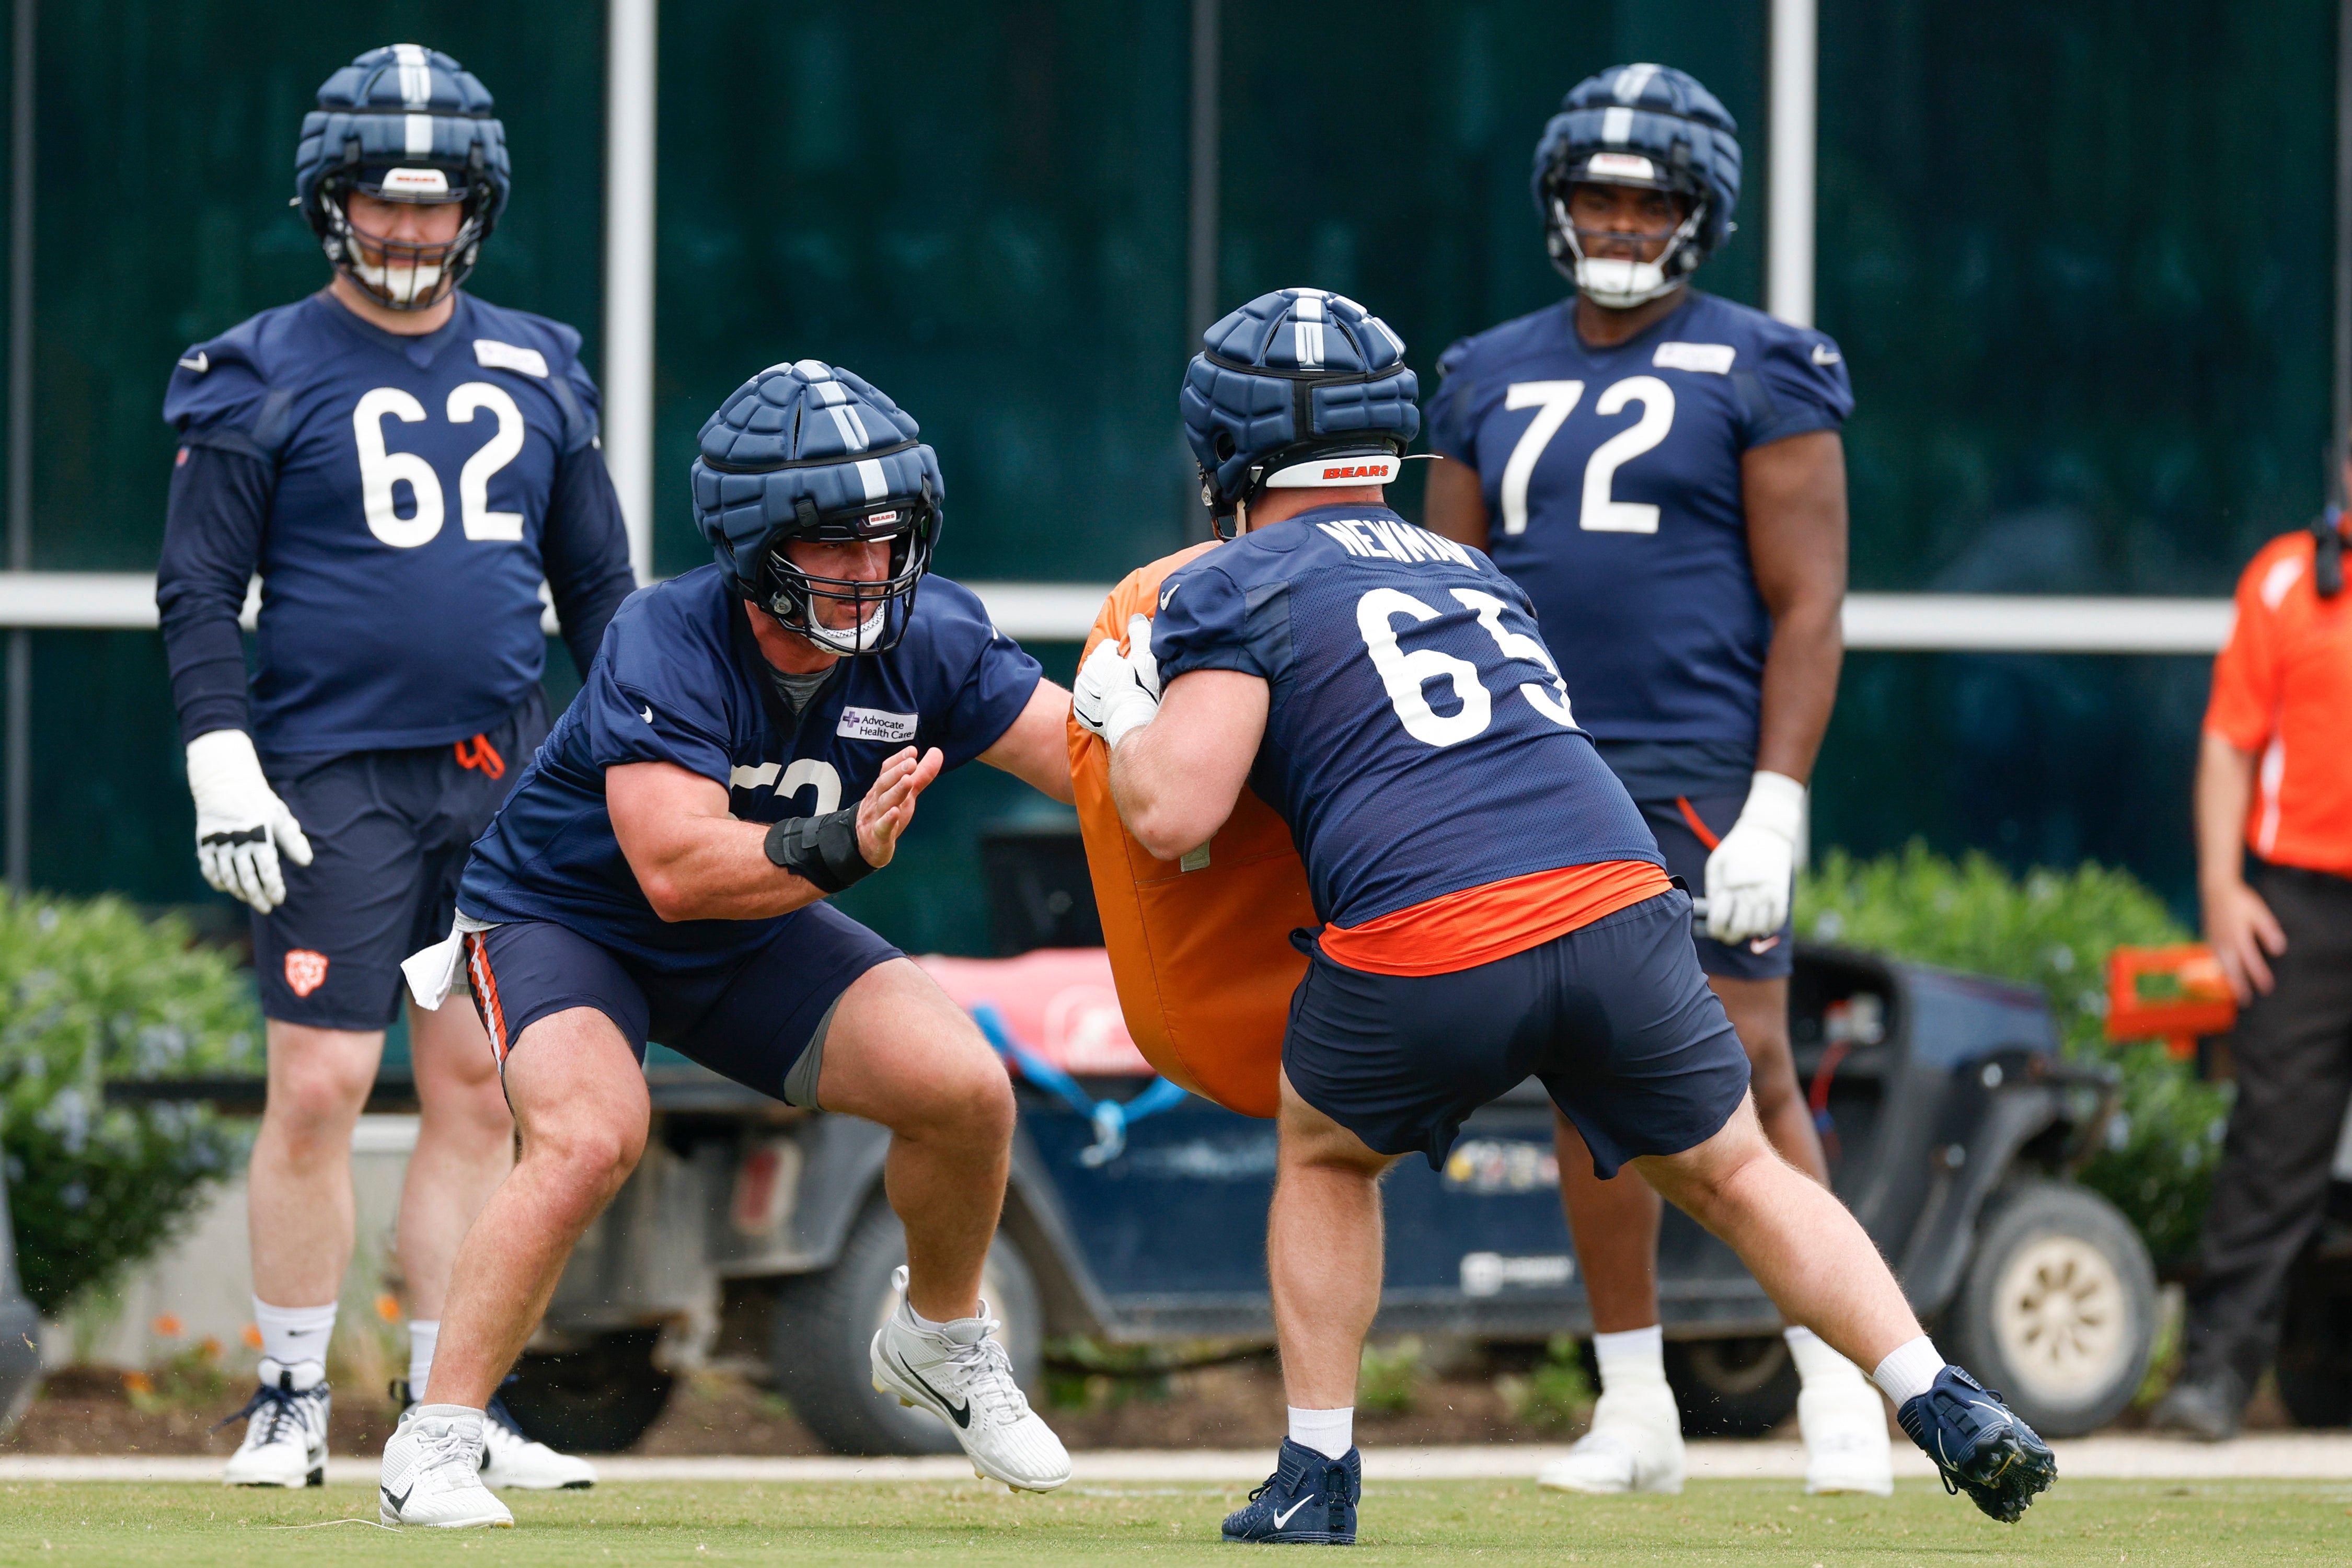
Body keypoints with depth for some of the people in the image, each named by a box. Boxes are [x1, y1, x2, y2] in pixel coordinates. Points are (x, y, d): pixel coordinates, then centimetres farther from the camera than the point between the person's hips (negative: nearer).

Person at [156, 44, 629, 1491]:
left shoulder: (536, 371, 13)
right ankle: (292, 1405, 2)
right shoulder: (264, 375, 0)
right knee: (320, 1091, -8)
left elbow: (600, 586, 17)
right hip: (335, 779, -4)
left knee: (480, 1096, 4)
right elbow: (198, 594, -2)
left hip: (506, 778, 4)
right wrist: (222, 766, -12)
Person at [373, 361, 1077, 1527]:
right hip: (565, 917, -5)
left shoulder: (925, 640, -18)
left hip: (752, 942, 5)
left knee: (965, 1089, -10)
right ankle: (432, 1450, -24)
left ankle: (939, 1343, 18)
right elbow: (676, 869, -44)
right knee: (591, 1135, -31)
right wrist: (837, 848, -58)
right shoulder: (665, 647, -34)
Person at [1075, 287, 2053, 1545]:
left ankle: (1316, 1477, 22)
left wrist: (1122, 715, 19)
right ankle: (1947, 1412, 8)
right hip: (1620, 909, 4)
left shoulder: (1235, 590, 10)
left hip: (1427, 958, -4)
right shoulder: (1466, 570, 28)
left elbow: (1174, 814, 0)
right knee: (1736, 1175, 20)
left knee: (1322, 1157, 25)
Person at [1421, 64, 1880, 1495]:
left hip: (1700, 778, -5)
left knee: (1747, 1079, -10)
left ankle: (1839, 1388, -3)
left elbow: (1807, 608, -6)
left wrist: (1775, 805, -14)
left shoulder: (1756, 375, -1)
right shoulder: (1496, 381, 14)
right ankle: (1634, 1411, 12)